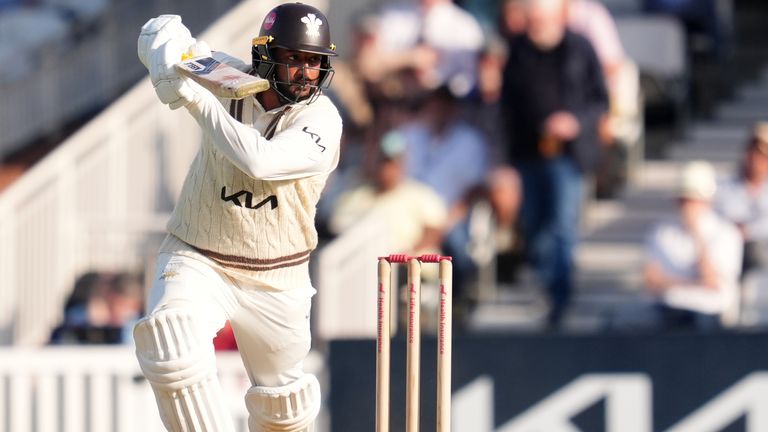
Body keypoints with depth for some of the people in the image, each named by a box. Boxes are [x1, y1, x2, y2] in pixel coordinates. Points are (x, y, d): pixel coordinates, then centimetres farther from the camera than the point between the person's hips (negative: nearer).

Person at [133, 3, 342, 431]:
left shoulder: (322, 119, -17)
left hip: (276, 280, 0)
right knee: (171, 343, -30)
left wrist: (197, 98, -29)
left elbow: (260, 161, -34)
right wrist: (170, 67, -22)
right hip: (197, 262, 0)